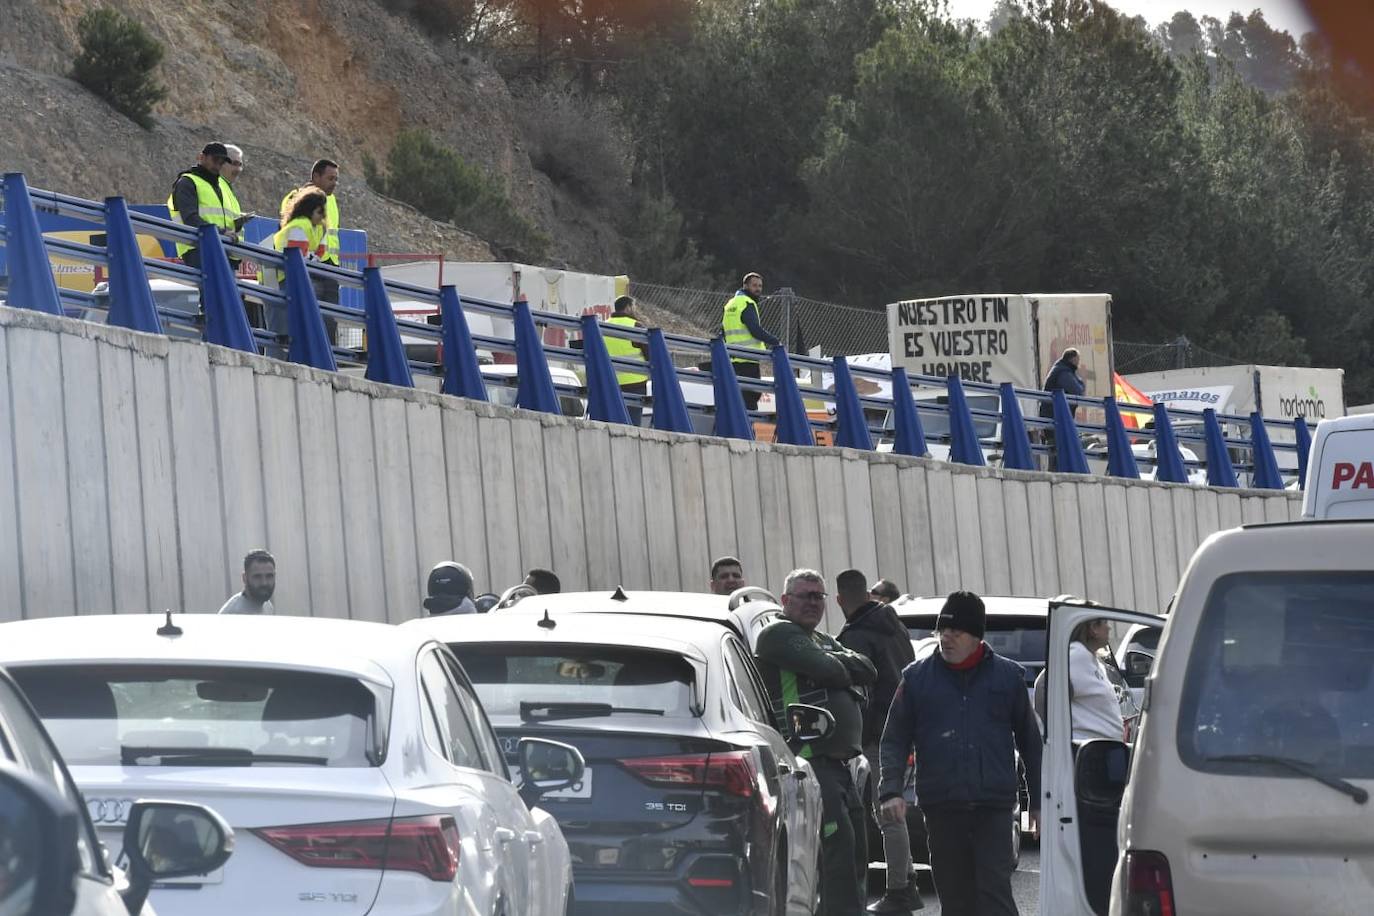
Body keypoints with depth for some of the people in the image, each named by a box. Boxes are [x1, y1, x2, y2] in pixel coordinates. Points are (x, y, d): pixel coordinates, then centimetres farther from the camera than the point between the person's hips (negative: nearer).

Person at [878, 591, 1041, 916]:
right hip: (941, 809, 2)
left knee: (995, 890, -11)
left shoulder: (1007, 676, 7)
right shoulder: (917, 677, 7)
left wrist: (1037, 801, 10)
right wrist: (891, 790, -9)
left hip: (994, 807, -2)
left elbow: (1030, 740, 13)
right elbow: (894, 740, 7)